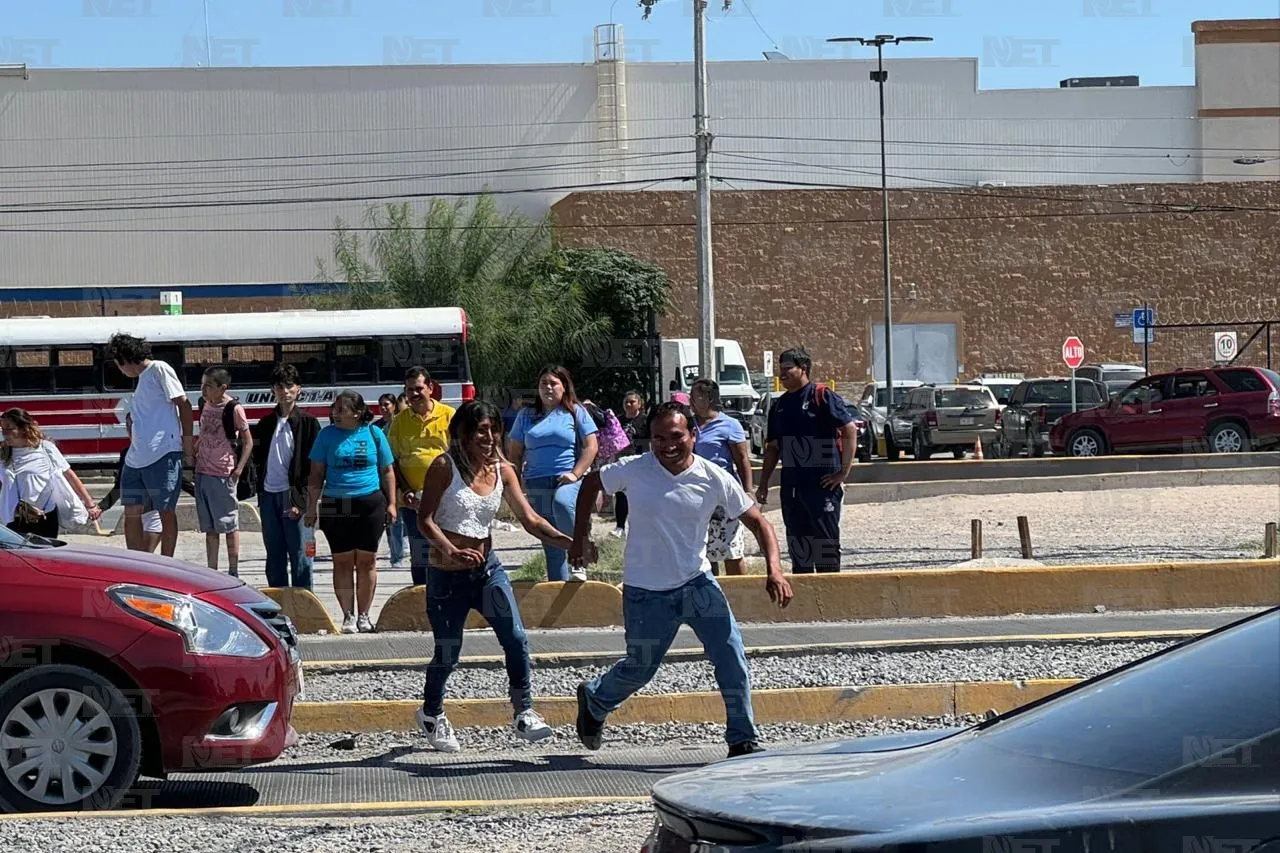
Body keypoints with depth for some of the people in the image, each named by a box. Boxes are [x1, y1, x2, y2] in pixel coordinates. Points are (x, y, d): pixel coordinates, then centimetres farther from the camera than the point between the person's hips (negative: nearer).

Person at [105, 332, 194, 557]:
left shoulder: (159, 370, -3)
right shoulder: (142, 378, 22)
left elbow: (184, 404, -8)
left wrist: (188, 444, -10)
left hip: (162, 455, -9)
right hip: (136, 458, 9)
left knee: (166, 512, -1)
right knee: (131, 513, 5)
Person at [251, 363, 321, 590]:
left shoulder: (308, 422, -1)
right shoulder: (266, 424, 15)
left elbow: (313, 466, -5)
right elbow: (259, 460, 18)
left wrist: (300, 501, -12)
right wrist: (261, 498, 3)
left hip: (294, 498, -5)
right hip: (269, 497, 5)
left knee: (300, 557, -5)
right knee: (274, 559, 9)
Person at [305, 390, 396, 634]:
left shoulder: (374, 434, 4)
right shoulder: (327, 435, 3)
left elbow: (386, 471, 10)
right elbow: (317, 474, 6)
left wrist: (391, 503, 6)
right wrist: (312, 506, 0)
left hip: (370, 504, 0)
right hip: (335, 506, 0)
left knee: (367, 560, 4)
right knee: (343, 561, 1)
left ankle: (363, 615, 12)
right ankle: (348, 616, 5)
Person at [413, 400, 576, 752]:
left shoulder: (502, 471, 2)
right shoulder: (445, 467, -12)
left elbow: (530, 519, -1)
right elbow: (425, 520, -15)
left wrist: (569, 541, -15)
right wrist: (452, 552, -31)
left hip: (488, 569, 4)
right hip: (447, 576, -4)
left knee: (516, 640, -11)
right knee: (447, 652, 6)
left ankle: (523, 712, 1)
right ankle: (431, 714, 32)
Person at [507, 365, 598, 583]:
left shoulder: (576, 412, 6)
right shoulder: (527, 415, 14)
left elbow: (590, 447, 1)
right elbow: (515, 454, 15)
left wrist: (575, 474, -11)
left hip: (569, 480, -4)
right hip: (538, 484, 4)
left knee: (562, 503, -37)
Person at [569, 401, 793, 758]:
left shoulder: (713, 478, -11)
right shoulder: (633, 471, -13)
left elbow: (757, 521, -6)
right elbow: (591, 484, 7)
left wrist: (774, 571, -19)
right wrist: (581, 537, 7)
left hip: (697, 582, 1)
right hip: (646, 593, -1)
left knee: (732, 656, -13)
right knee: (639, 669, 9)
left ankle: (743, 741, -4)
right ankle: (594, 699, 42)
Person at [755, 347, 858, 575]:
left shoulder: (822, 397, -6)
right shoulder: (780, 405, 15)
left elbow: (850, 430, -11)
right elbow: (773, 448, 21)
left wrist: (844, 471, -13)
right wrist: (763, 483, 16)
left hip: (823, 485, -7)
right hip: (791, 486, 7)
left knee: (826, 543, -4)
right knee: (797, 548, 10)